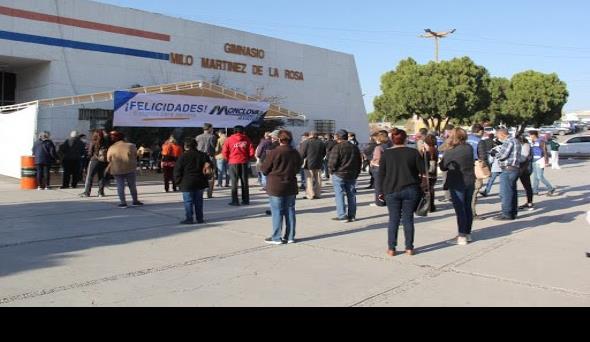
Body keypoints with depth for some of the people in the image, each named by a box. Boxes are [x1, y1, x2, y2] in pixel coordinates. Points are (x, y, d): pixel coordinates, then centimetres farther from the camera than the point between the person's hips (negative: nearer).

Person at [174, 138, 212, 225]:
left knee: (188, 201, 2)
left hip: (187, 183, -4)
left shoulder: (183, 157, -6)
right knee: (198, 201, 12)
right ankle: (200, 218, 16)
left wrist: (178, 182, 4)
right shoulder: (203, 155, 6)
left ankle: (189, 219, 1)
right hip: (200, 183, 4)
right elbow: (210, 166, 11)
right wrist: (206, 177, 20)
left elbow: (177, 170, -6)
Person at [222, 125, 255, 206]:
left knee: (234, 182, 5)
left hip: (233, 163, -1)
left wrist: (229, 159, 13)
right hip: (244, 162, 1)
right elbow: (251, 152, -1)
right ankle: (245, 200, 14)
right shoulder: (246, 139, 1)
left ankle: (235, 201, 3)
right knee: (244, 182, 11)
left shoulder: (229, 139, -1)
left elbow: (225, 152, -3)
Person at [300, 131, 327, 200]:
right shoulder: (321, 143, 6)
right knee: (318, 179, 11)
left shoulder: (306, 142, -9)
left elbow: (302, 154, -8)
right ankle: (318, 194, 14)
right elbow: (324, 153, 12)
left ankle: (311, 195, 0)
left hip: (309, 164, -4)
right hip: (318, 164, 4)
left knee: (309, 179, 2)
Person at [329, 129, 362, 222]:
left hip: (339, 175, -6)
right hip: (352, 176, 6)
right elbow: (359, 163, 14)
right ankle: (352, 216, 14)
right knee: (351, 195, 11)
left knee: (340, 196, 1)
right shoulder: (355, 148, 9)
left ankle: (342, 216, -1)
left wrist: (332, 171, 1)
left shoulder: (337, 147, -12)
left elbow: (332, 163, -16)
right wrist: (356, 174, 19)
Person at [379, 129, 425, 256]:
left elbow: (381, 175, 2)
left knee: (393, 219, 6)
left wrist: (381, 191, 8)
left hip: (392, 191, 0)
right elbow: (423, 170, 1)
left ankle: (391, 248, 7)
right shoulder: (414, 152, -1)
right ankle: (409, 248, 12)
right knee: (408, 219, 7)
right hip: (411, 190, 0)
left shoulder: (386, 154, 2)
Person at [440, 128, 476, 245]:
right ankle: (468, 233, 24)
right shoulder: (469, 148, -1)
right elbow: (471, 162, 10)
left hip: (456, 184, -6)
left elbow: (443, 167, -6)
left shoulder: (450, 152, -17)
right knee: (468, 208, 14)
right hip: (470, 182, 6)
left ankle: (462, 237, 1)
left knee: (460, 210, -2)